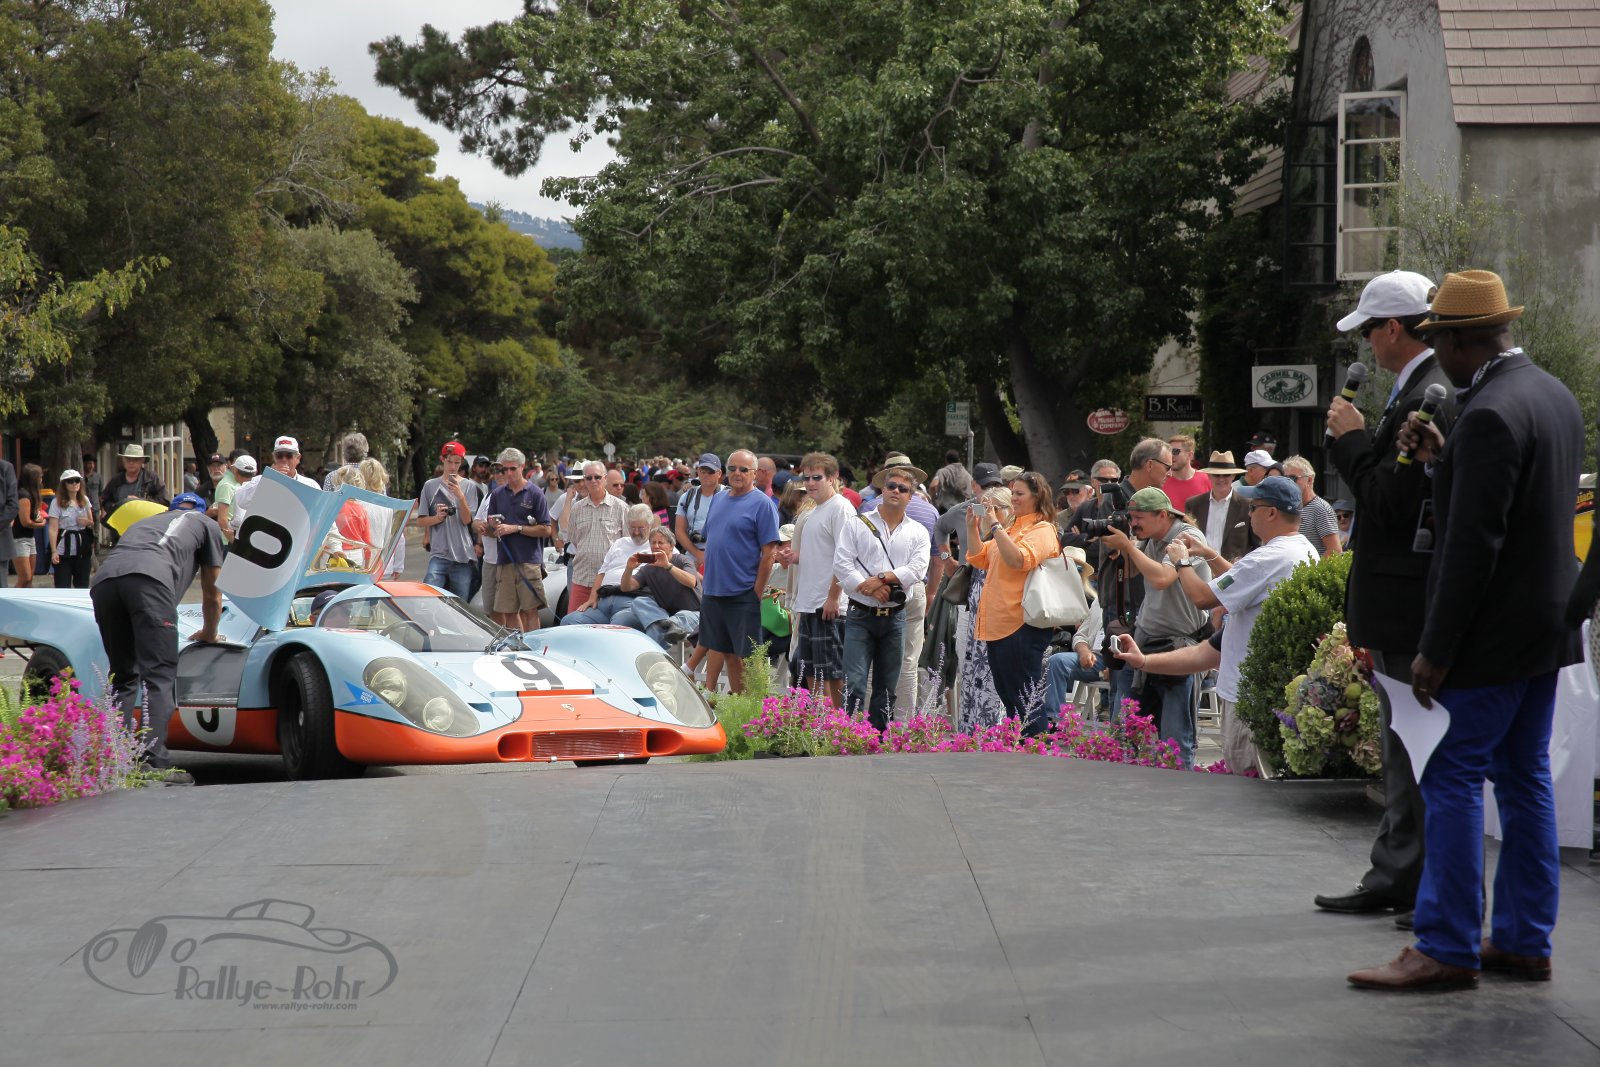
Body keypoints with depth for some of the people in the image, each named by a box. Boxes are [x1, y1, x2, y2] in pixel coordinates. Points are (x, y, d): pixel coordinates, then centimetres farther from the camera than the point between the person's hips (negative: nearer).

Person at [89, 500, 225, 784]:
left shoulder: (146, 521, 44)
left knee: (123, 676, 15)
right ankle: (154, 763, -19)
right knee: (159, 675, -7)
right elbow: (212, 595, 36)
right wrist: (208, 634, 55)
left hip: (103, 580, 5)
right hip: (149, 578, -5)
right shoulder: (207, 524, 32)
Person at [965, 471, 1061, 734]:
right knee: (1007, 698, 14)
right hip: (997, 624, 9)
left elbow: (1019, 559, -25)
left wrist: (994, 527, -22)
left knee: (1025, 699, -7)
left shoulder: (1042, 530, -9)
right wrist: (973, 527, 6)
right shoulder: (1010, 528, 18)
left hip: (1022, 626, -9)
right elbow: (979, 559, 19)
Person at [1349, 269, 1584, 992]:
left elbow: (1474, 543, -23)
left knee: (1451, 781, -4)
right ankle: (1523, 942, 20)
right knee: (1524, 778, 14)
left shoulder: (1490, 415, -21)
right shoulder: (1555, 396, 10)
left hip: (1494, 634, -10)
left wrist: (1437, 651, -19)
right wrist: (1444, 460, 7)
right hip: (1548, 627, 10)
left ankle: (1447, 950, 0)